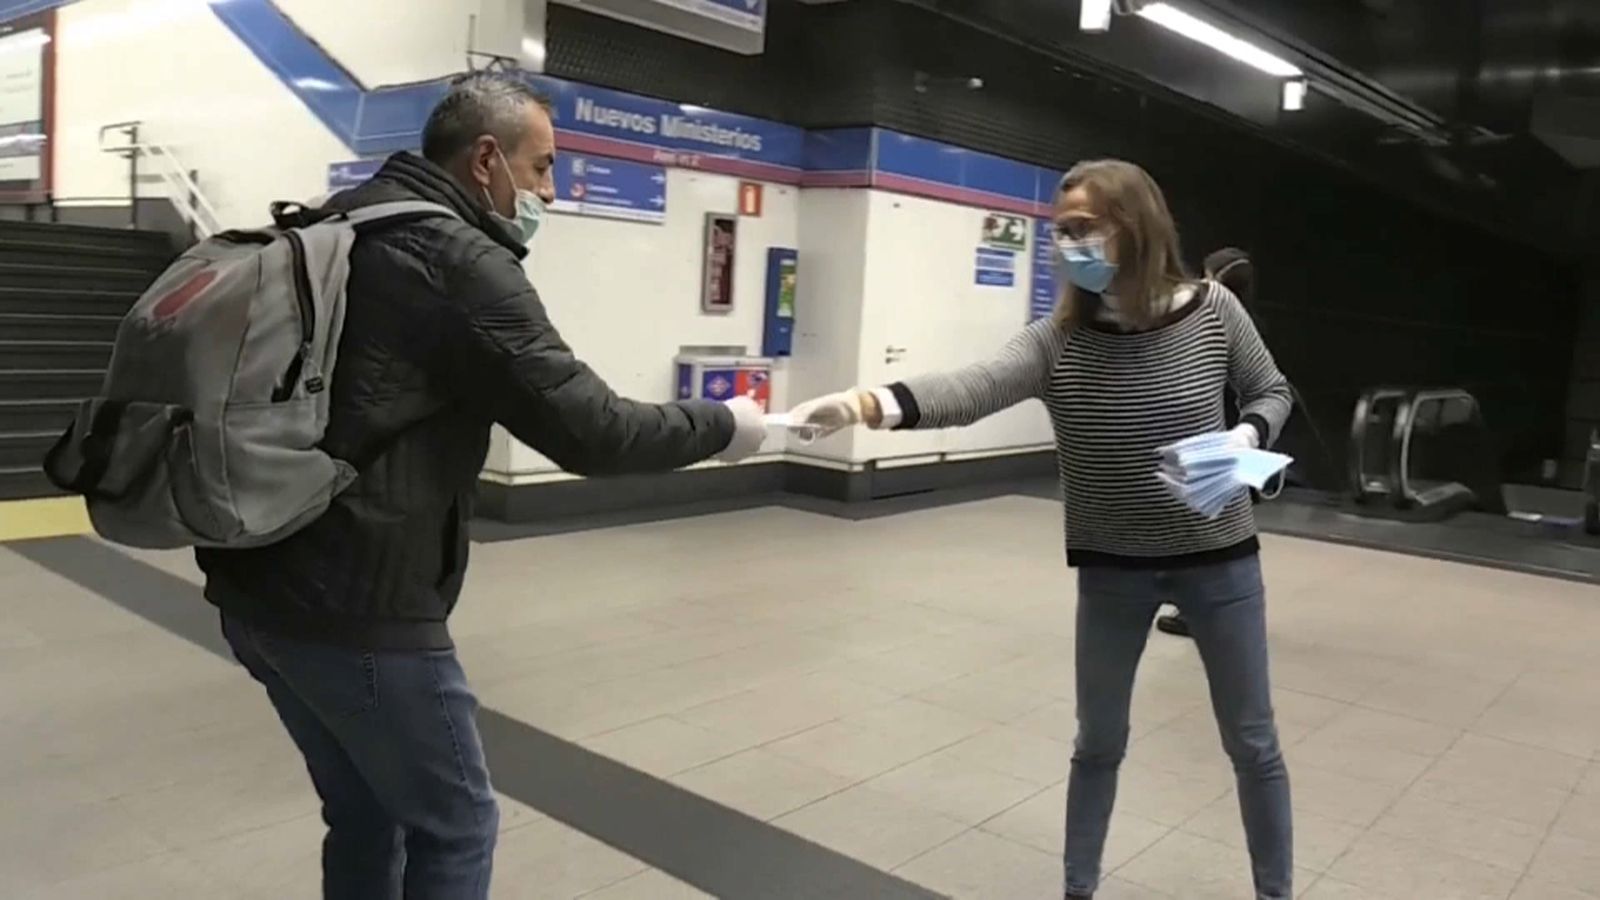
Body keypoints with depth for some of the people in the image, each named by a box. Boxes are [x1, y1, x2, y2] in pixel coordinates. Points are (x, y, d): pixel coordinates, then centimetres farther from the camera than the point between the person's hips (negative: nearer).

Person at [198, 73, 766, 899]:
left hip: (255, 587, 9)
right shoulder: (458, 259, -13)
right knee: (454, 829, 9)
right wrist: (720, 426, -2)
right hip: (355, 608, -9)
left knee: (367, 817, 22)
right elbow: (589, 431, -16)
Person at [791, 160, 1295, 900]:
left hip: (1218, 560, 0)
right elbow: (971, 389, -33)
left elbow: (1271, 391, 6)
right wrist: (868, 404, -50)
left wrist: (1245, 437, -17)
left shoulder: (1212, 311, -12)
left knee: (1253, 745, 14)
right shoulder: (1057, 340, -14)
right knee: (1098, 745, 15)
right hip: (1111, 570, 0)